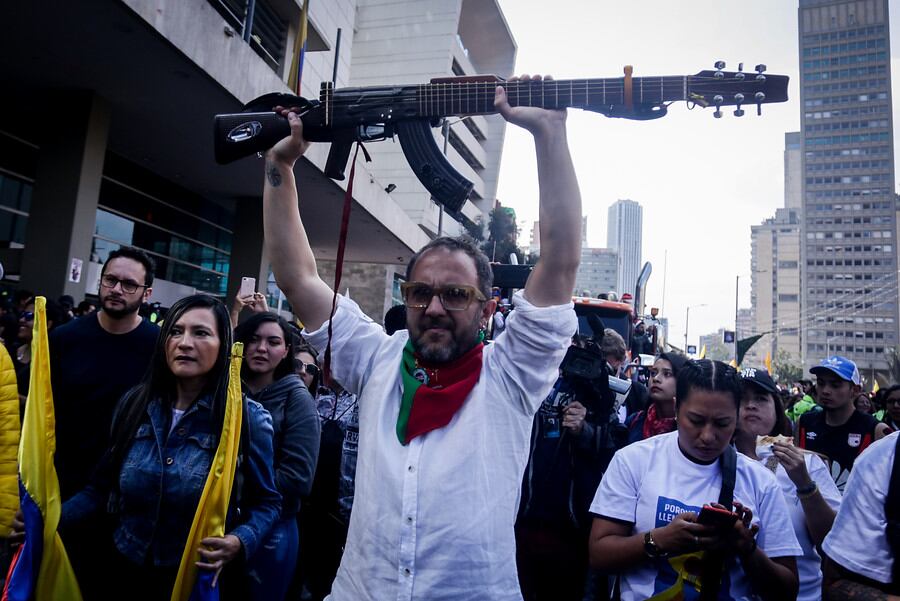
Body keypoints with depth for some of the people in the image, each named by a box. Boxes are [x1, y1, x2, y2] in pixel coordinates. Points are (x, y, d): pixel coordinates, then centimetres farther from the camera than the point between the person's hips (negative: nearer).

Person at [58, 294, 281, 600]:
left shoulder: (248, 419, -16)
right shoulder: (134, 403, -3)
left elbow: (266, 502, -9)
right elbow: (103, 486, 5)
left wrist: (239, 543, -25)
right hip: (126, 569, 4)